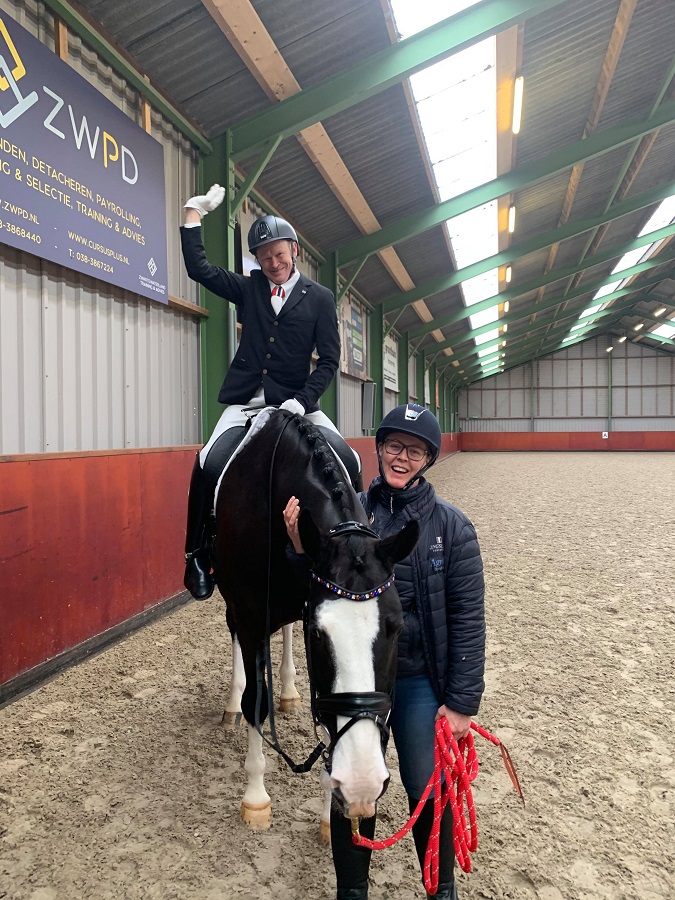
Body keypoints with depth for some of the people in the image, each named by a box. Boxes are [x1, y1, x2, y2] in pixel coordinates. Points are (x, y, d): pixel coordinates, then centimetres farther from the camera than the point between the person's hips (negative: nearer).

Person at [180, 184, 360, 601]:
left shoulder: (320, 298, 6)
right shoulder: (248, 288, 12)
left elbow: (329, 360, 2)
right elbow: (199, 268, 8)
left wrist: (303, 400, -12)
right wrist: (195, 213, 7)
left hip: (295, 402, 0)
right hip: (246, 402, 1)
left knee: (348, 462, -20)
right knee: (209, 465, -23)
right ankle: (199, 555, -7)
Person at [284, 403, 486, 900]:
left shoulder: (451, 525, -10)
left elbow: (468, 621, -8)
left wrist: (462, 703, -9)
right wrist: (301, 549, -14)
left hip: (420, 680, -2)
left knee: (429, 794, 12)